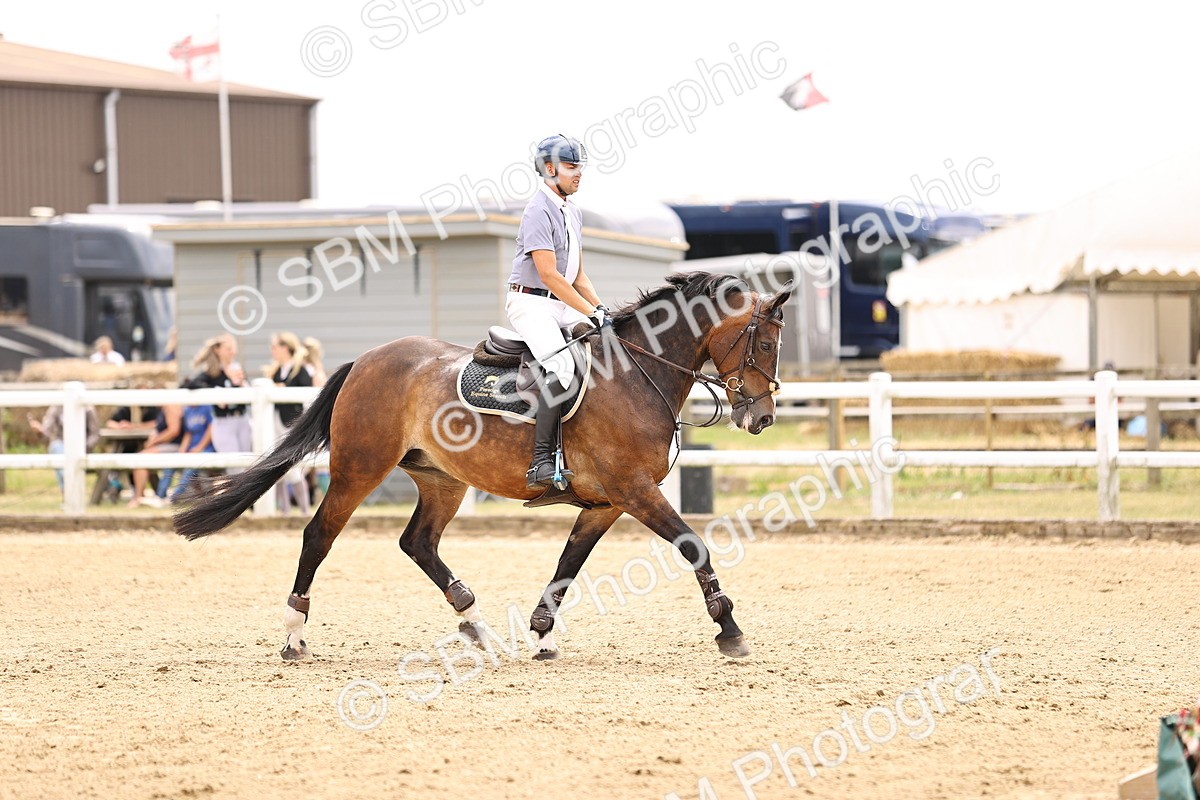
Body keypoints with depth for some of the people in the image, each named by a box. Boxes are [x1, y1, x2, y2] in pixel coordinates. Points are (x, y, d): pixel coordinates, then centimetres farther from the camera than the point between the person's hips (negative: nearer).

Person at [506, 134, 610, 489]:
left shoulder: (573, 212, 16)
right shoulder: (539, 211, -14)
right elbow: (549, 275, -21)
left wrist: (600, 308, 5)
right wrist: (592, 312, -21)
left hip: (562, 305, 9)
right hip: (530, 303, -9)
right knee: (561, 364, -29)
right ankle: (541, 460, -31)